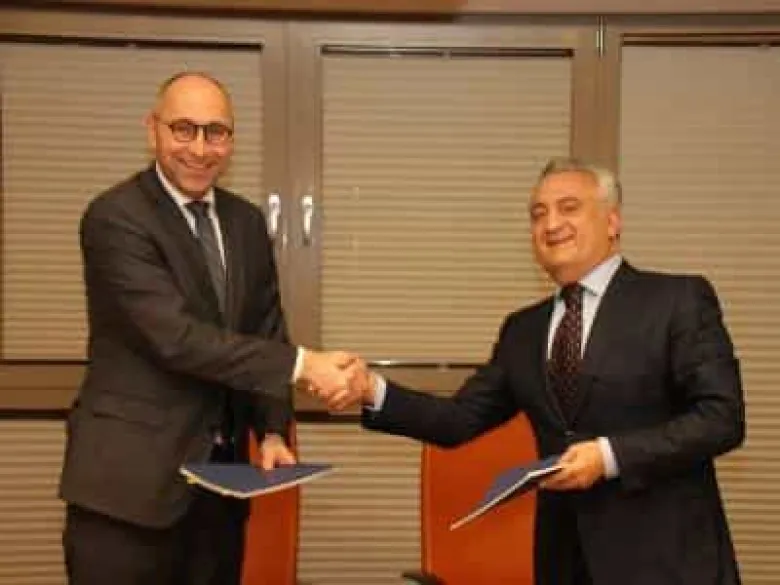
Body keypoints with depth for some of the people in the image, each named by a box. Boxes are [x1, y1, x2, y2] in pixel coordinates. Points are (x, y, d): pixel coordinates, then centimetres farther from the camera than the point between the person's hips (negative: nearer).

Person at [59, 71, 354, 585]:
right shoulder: (114, 217, -13)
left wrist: (272, 430, -1)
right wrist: (302, 364, -24)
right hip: (131, 475, -6)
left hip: (220, 471, 6)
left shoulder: (247, 222, 9)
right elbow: (175, 335, -23)